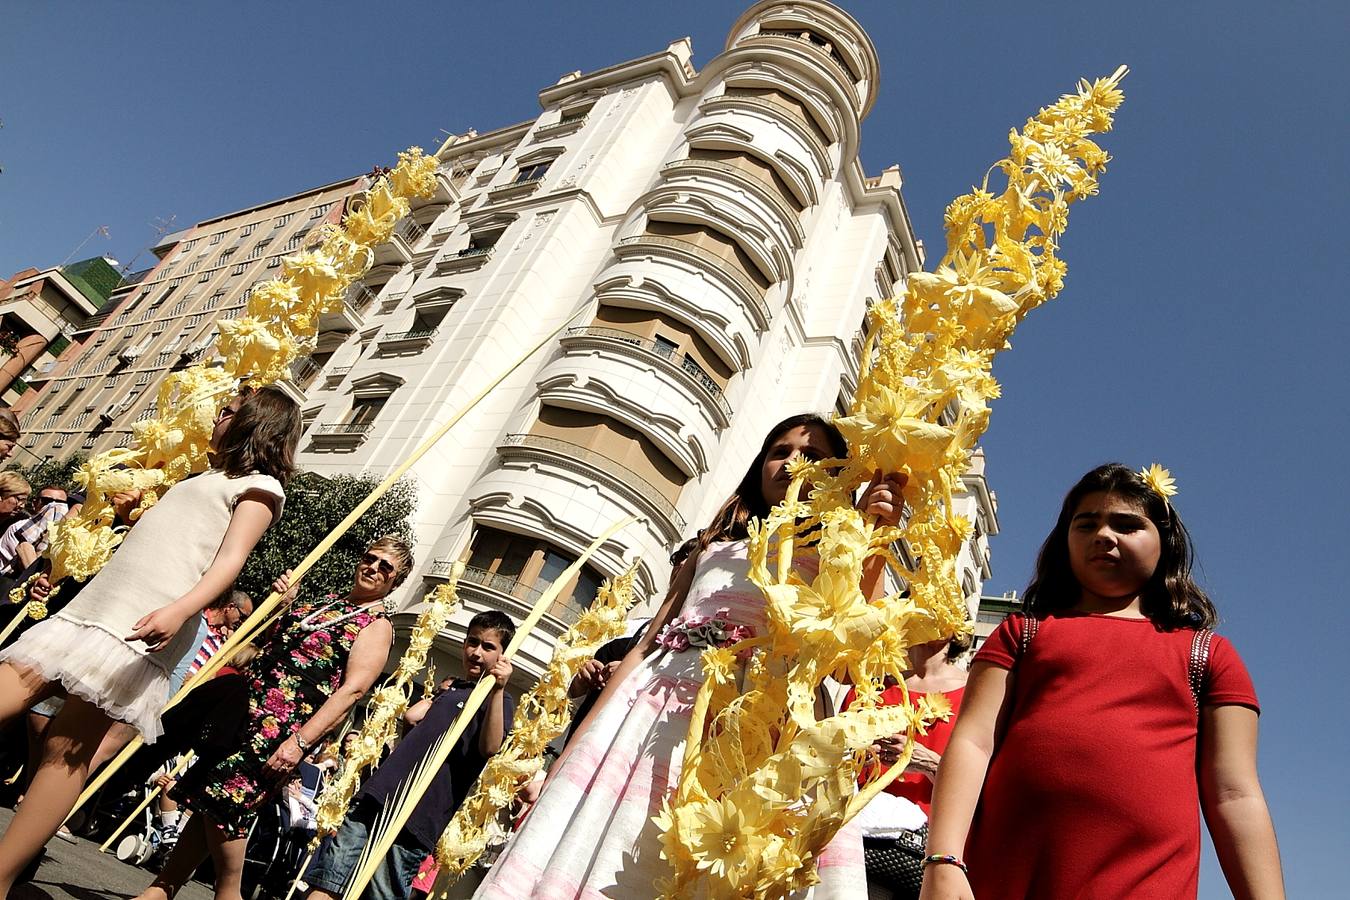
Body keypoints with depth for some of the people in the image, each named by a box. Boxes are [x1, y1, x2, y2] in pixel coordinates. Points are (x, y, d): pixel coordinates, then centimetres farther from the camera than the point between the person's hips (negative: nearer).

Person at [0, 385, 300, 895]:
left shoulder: (260, 485, 2)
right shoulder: (203, 477, 28)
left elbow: (231, 558, -12)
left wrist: (179, 609, -29)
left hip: (141, 627, -8)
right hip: (89, 605, 8)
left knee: (69, 748, -9)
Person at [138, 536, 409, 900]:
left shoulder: (376, 625, -6)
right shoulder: (322, 602, 17)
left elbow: (353, 689, -17)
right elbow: (265, 643, 25)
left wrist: (301, 741, -24)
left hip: (283, 727, -7)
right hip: (246, 706, 7)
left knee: (225, 801, -7)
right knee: (209, 800, 10)